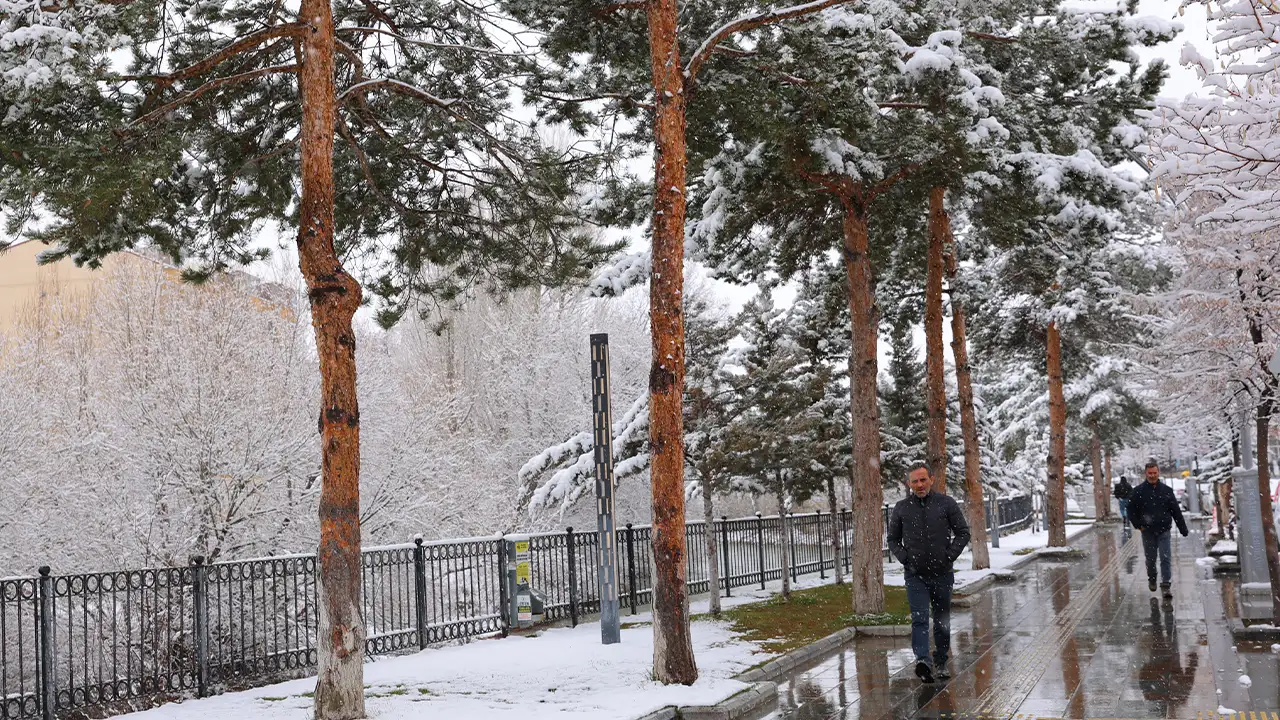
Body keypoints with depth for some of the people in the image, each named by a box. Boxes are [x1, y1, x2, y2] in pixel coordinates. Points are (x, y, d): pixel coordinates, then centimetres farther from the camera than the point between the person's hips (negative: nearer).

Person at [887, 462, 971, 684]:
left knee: (942, 621, 11)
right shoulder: (901, 508, 2)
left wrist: (950, 555, -6)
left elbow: (963, 532, 5)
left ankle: (941, 663, 24)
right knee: (919, 618, -16)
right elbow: (893, 540, 13)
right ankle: (922, 660, -30)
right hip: (915, 576, -1)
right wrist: (905, 559, -2)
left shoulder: (946, 503, 0)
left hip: (942, 574, 1)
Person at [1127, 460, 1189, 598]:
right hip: (1148, 532, 0)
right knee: (1150, 559, 13)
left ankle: (1166, 585, -7)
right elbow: (1131, 510, 5)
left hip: (1164, 531, 0)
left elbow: (1176, 511, 6)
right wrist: (1138, 524, -6)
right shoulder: (1138, 491, -1)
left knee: (1166, 558, -7)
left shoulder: (1166, 490, 2)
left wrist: (1183, 528, 5)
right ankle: (1151, 579, 36)